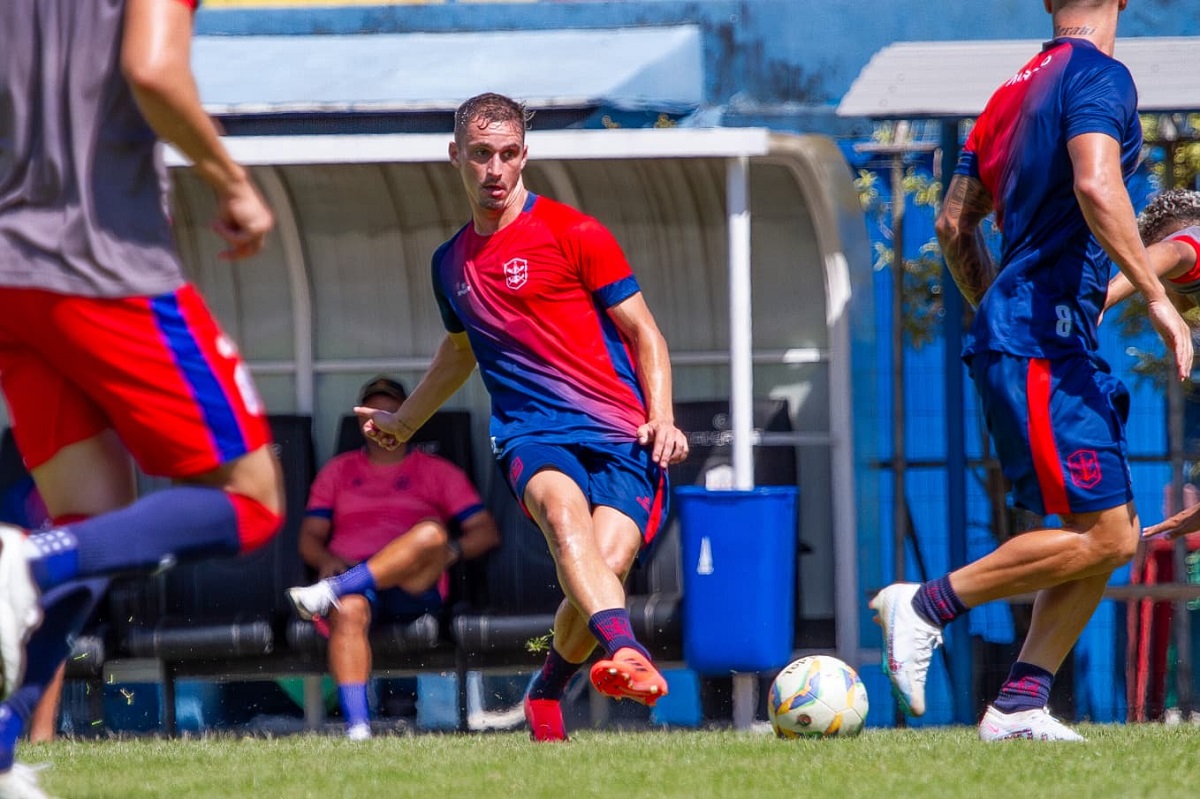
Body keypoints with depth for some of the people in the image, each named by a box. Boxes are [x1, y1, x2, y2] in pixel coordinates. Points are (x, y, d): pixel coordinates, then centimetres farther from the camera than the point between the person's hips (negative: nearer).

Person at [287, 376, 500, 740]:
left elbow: (486, 532, 13)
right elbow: (310, 537, 19)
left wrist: (451, 550, -9)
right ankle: (357, 729, -52)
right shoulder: (338, 471, 28)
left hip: (416, 587, 0)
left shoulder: (438, 472, 23)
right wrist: (326, 560, -5)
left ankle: (331, 591, -41)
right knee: (349, 611, -38)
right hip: (351, 575, 1)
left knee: (430, 533, -35)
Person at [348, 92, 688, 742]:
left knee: (608, 562, -25)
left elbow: (644, 333, 6)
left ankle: (546, 694, 6)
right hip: (531, 437, 2)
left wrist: (662, 418, -9)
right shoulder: (451, 263, 19)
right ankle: (628, 654, -62)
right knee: (562, 508, -34)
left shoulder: (573, 234, 3)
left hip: (620, 437, -2)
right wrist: (404, 421, 54)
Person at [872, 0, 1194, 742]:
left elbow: (955, 223, 22)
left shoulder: (1017, 90, 18)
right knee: (1101, 535, -12)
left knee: (1115, 535, 7)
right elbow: (1096, 186, -26)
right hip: (1045, 340, -9)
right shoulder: (1099, 76, -9)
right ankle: (927, 605, -7)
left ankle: (1020, 704, 2)